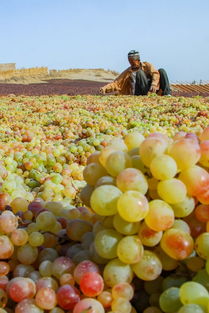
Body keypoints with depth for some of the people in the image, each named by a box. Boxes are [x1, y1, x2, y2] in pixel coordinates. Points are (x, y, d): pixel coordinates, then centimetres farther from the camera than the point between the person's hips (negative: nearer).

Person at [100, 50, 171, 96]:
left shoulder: (147, 65, 12)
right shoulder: (127, 72, 14)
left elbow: (155, 74, -6)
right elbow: (115, 84, 9)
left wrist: (154, 84, -28)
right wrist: (105, 88, -9)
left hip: (152, 89, 1)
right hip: (140, 94, -1)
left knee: (161, 71, -13)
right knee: (139, 72, -20)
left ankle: (167, 94, -27)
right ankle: (147, 94, -35)